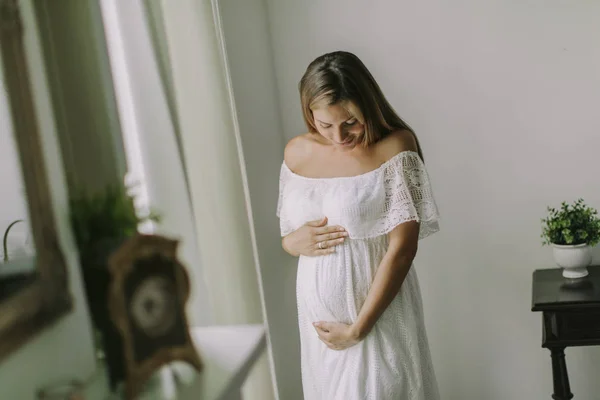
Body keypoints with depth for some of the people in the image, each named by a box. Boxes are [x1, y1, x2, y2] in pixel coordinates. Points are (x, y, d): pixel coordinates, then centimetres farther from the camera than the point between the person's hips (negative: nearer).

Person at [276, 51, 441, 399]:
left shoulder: (395, 148, -13)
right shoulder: (297, 152, 1)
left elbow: (403, 248, -15)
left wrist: (357, 328, -15)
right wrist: (292, 242, -12)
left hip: (380, 314, -4)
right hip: (318, 315, 5)